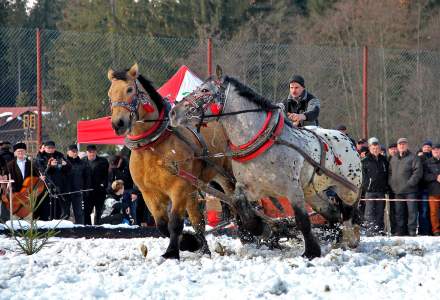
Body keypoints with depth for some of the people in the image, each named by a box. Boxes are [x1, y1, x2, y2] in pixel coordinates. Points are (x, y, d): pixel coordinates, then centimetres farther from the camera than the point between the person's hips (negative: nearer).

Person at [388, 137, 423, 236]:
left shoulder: (413, 157, 0)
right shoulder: (393, 159, 18)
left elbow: (418, 172, -8)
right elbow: (390, 172, 23)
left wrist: (410, 183, -15)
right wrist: (391, 184, 7)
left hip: (410, 191, -5)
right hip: (397, 191, 5)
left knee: (412, 211, -7)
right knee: (399, 213, 7)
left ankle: (412, 231, -6)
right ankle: (400, 231, 12)